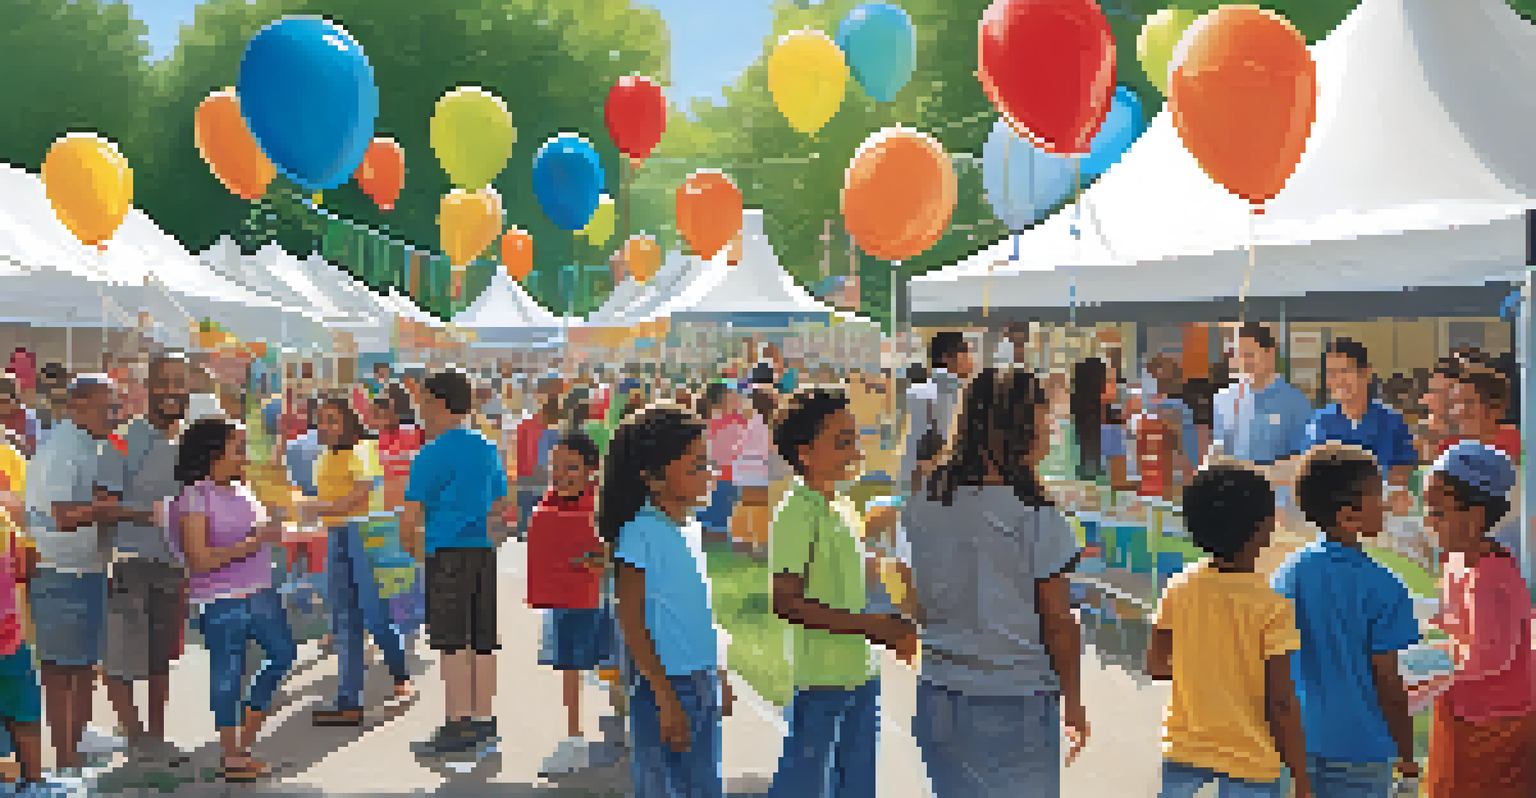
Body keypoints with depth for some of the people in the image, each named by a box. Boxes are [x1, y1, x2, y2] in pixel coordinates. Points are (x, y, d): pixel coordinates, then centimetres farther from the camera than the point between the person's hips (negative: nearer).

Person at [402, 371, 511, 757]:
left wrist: (413, 546, 11)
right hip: (484, 551, 7)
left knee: (452, 643, -4)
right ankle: (482, 719, 14)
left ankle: (457, 723, -3)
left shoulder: (432, 454, -7)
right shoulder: (487, 449, 15)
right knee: (483, 641, 9)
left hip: (447, 552, -7)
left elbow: (411, 514, -6)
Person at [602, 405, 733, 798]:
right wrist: (666, 698, -19)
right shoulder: (639, 533, -16)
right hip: (663, 683, -8)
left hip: (703, 681, 8)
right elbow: (631, 623, -17)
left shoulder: (690, 526, 8)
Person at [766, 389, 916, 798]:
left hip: (858, 674, 9)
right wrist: (868, 625, -26)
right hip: (818, 677, -9)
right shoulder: (797, 512, -17)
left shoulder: (832, 510, 11)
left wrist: (890, 629, 9)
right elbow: (786, 602, -25)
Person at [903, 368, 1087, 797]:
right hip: (1018, 707, -5)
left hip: (940, 700, 5)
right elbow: (1058, 622, -11)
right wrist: (1073, 701, 1)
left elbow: (922, 608, 7)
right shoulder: (1034, 514, -16)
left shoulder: (925, 507, -1)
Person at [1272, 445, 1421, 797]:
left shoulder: (1287, 574, -2)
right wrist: (1406, 752, 1)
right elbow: (1388, 681, -12)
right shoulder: (1381, 587, -17)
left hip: (1299, 742, 4)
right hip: (1361, 747, -4)